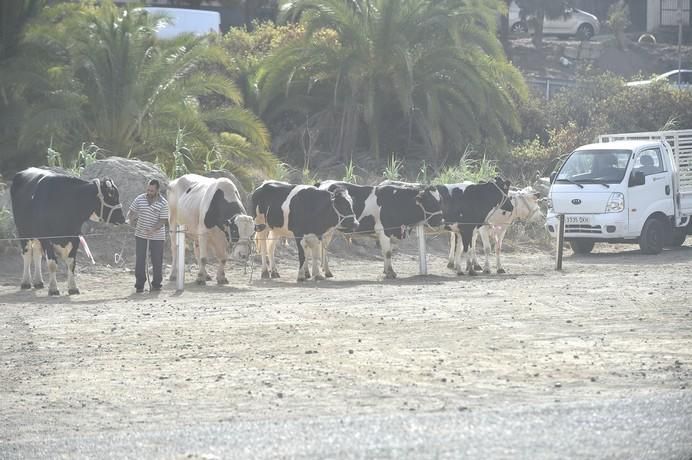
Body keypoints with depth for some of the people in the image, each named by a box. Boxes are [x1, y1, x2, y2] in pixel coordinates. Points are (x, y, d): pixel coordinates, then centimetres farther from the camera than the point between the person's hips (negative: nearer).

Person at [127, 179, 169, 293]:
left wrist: (152, 230, -24)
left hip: (157, 236, -2)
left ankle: (156, 284, 15)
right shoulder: (140, 199, 1)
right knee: (140, 260, 1)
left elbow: (163, 221, -12)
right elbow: (131, 213, 13)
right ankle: (139, 284, 7)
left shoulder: (163, 203, -8)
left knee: (157, 261, 3)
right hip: (140, 234, 2)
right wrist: (132, 221, -1)